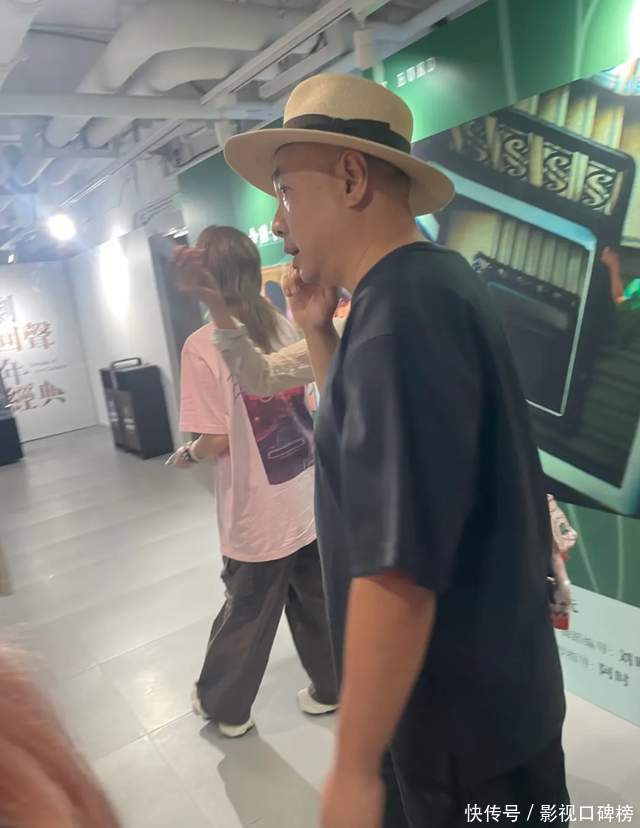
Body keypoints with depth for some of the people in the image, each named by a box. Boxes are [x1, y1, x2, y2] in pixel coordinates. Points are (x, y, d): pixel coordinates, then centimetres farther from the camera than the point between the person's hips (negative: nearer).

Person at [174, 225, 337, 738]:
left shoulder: (202, 347, -17)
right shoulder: (287, 326, -1)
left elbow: (217, 441, -18)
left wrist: (187, 454, 3)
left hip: (259, 516, -4)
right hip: (313, 501, 5)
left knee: (247, 616, 16)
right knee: (319, 604, 22)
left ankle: (224, 706, 40)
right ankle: (331, 687, 42)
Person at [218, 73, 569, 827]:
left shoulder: (400, 315, -28)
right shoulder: (421, 285, 4)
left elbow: (400, 569, -31)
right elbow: (367, 428, 15)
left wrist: (354, 766, -20)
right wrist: (317, 332, 2)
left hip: (462, 711, -9)